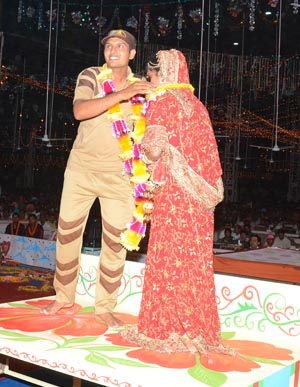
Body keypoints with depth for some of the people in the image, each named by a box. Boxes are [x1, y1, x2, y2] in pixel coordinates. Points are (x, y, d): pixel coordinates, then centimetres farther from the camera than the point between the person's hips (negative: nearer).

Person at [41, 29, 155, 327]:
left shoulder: (139, 86, 5)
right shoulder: (90, 76, -2)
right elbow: (79, 111, -21)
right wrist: (120, 95, -28)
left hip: (119, 174, 1)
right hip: (81, 168, 0)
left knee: (115, 240, 1)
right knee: (67, 232, 7)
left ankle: (104, 307, 15)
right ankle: (63, 296, 26)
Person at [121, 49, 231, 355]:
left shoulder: (162, 102, -5)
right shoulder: (196, 105, 14)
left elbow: (154, 147, -14)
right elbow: (208, 151, 12)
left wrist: (143, 149, 6)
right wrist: (209, 186, 16)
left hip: (173, 191, -7)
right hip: (200, 194, 7)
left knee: (168, 259, 0)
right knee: (196, 259, 9)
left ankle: (167, 329, 6)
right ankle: (199, 328, 16)